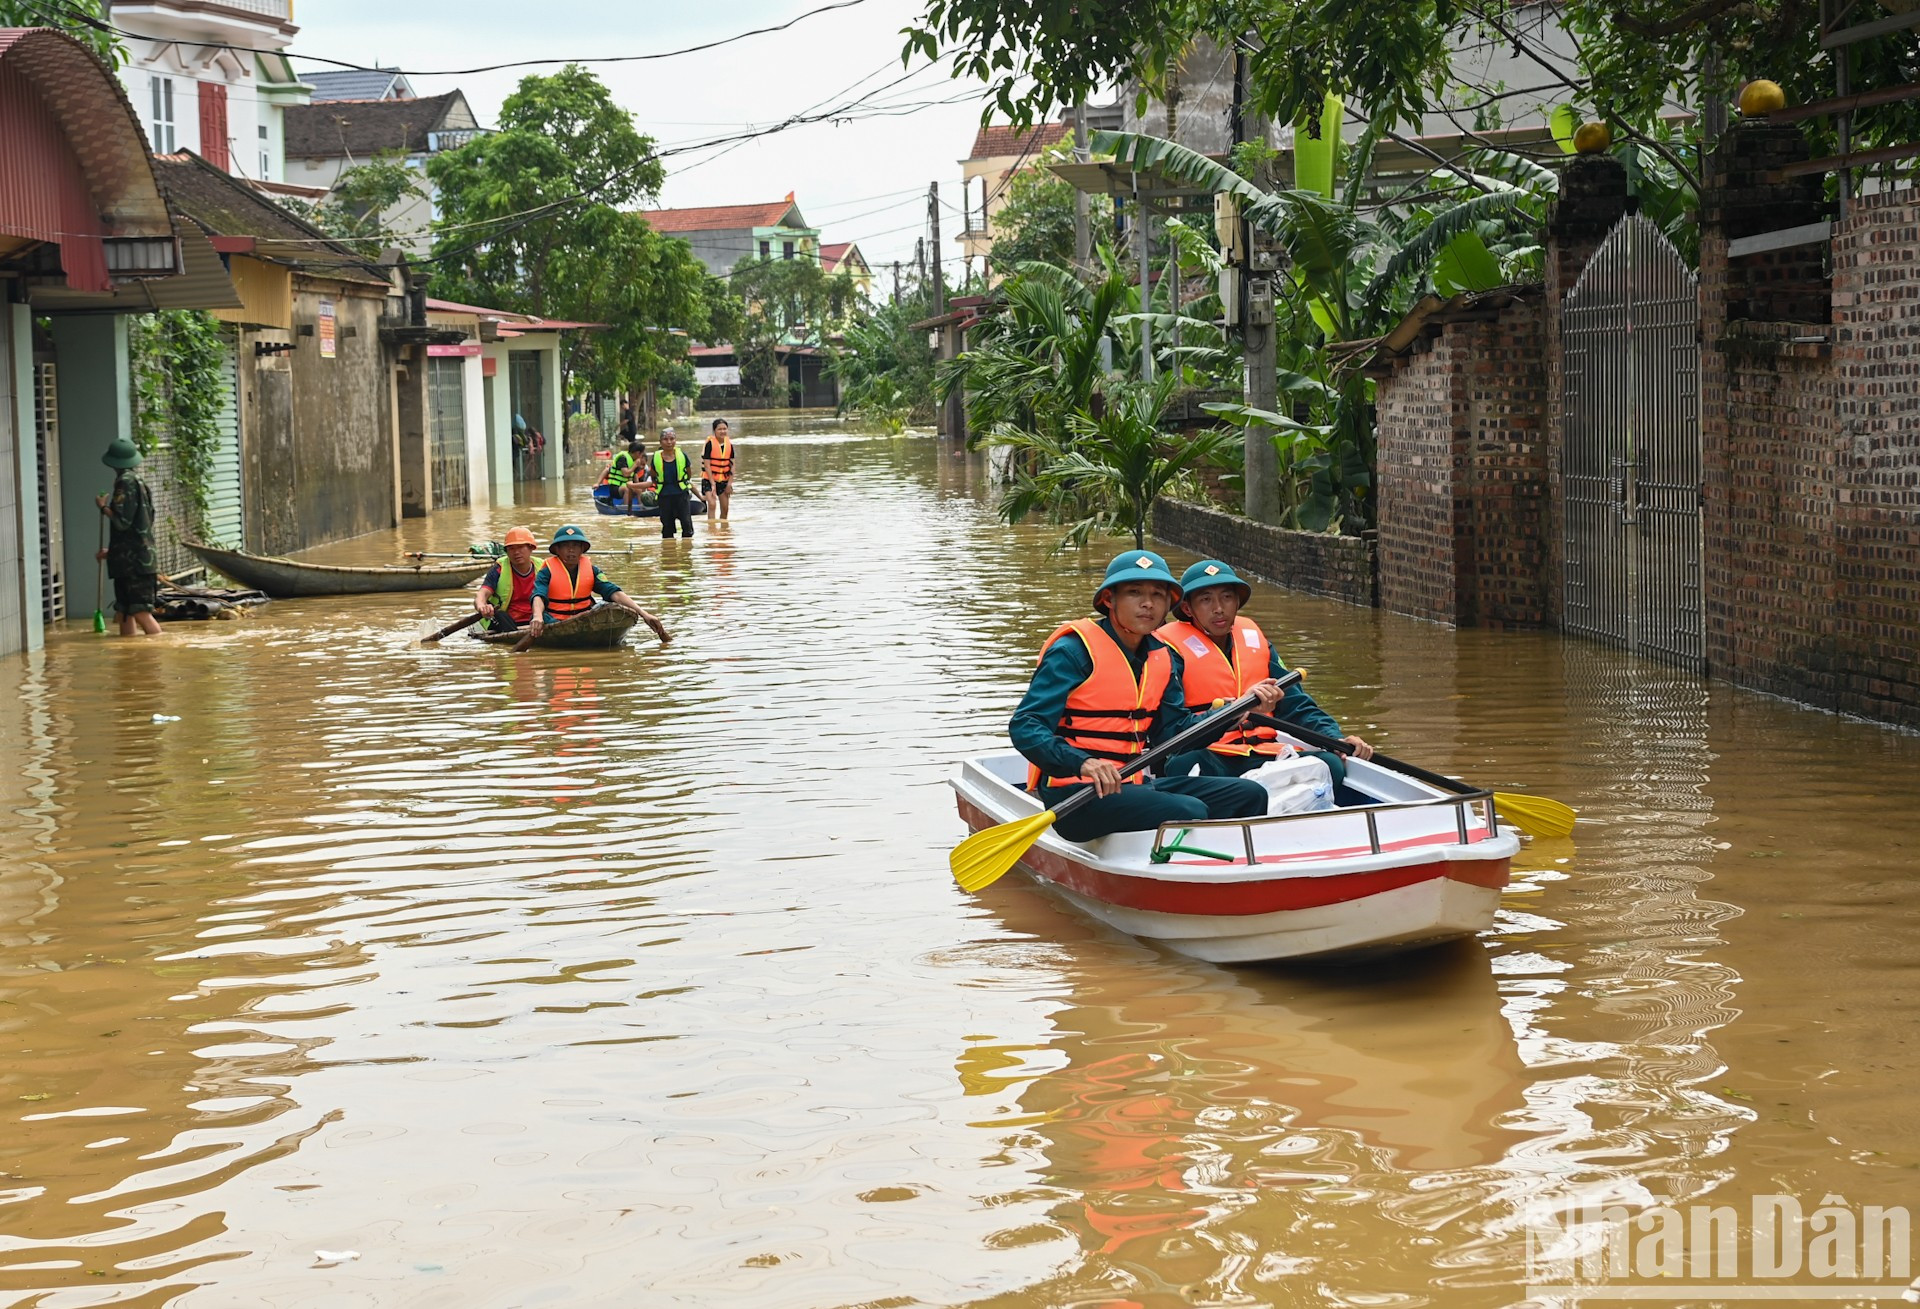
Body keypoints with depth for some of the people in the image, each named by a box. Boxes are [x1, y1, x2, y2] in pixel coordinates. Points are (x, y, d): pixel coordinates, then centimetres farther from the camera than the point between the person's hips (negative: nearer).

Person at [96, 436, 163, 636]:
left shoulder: (126, 482, -12)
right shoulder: (138, 481, 17)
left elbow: (121, 521, -19)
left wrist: (104, 507, -1)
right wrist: (111, 552, 29)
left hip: (133, 560, -9)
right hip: (137, 558, 9)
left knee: (140, 612, -12)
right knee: (125, 612, 10)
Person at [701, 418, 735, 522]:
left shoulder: (729, 444, 1)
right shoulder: (710, 443, -13)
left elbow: (732, 465, 5)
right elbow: (707, 465, -14)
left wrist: (730, 483, -2)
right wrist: (712, 484, -17)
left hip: (724, 480, 5)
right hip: (709, 479, -5)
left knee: (725, 508, 7)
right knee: (712, 504, -22)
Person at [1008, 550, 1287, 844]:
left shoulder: (1163, 657, 13)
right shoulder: (1075, 651, -11)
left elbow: (1173, 732, 11)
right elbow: (1025, 726, -19)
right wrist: (1083, 764, -36)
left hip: (1133, 784, 8)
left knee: (1249, 795, 3)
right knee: (1189, 812, -29)